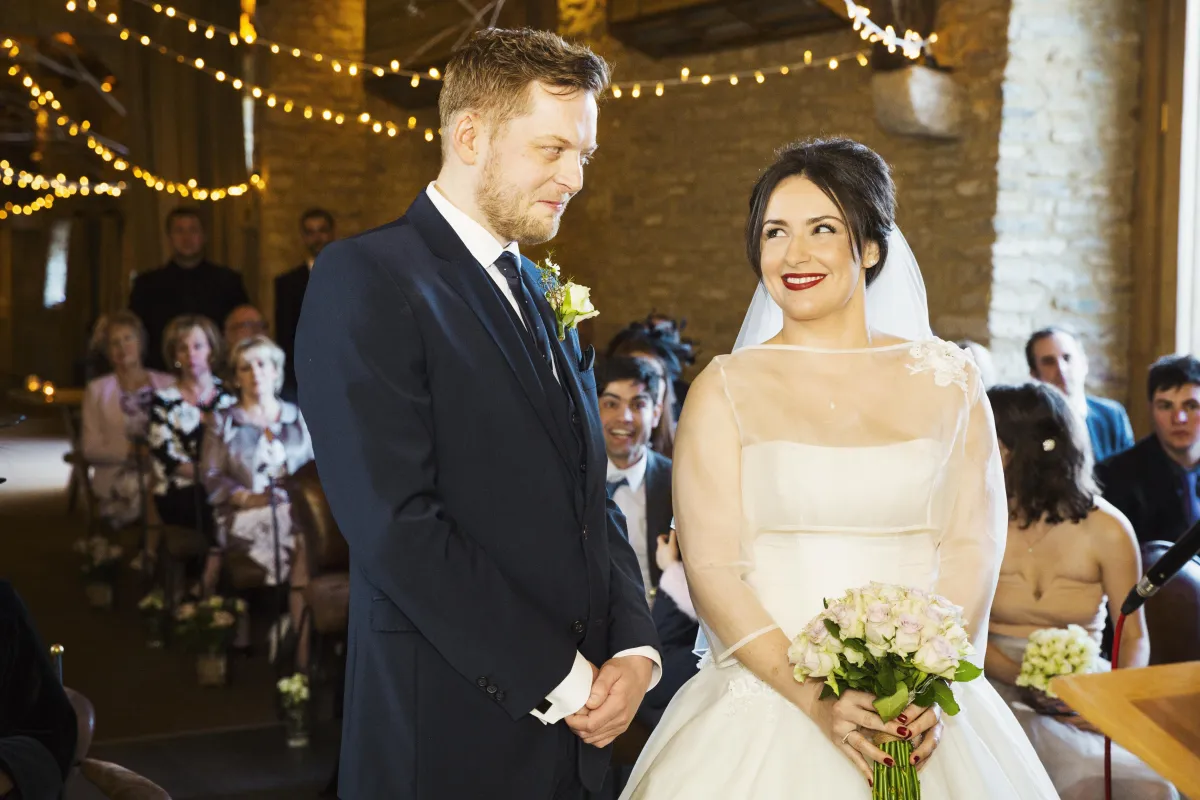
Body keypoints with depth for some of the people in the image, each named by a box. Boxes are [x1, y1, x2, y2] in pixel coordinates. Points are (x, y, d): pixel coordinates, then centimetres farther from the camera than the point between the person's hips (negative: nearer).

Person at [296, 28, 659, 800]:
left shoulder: (545, 298, 14)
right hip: (450, 738, -6)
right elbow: (396, 526, -18)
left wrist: (634, 647, -2)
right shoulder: (366, 277, -10)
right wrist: (559, 679, -14)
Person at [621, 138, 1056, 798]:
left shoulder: (948, 383, 4)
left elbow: (972, 551, -1)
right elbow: (712, 569, -6)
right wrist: (813, 697, -17)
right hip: (767, 707, -1)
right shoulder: (725, 391, 0)